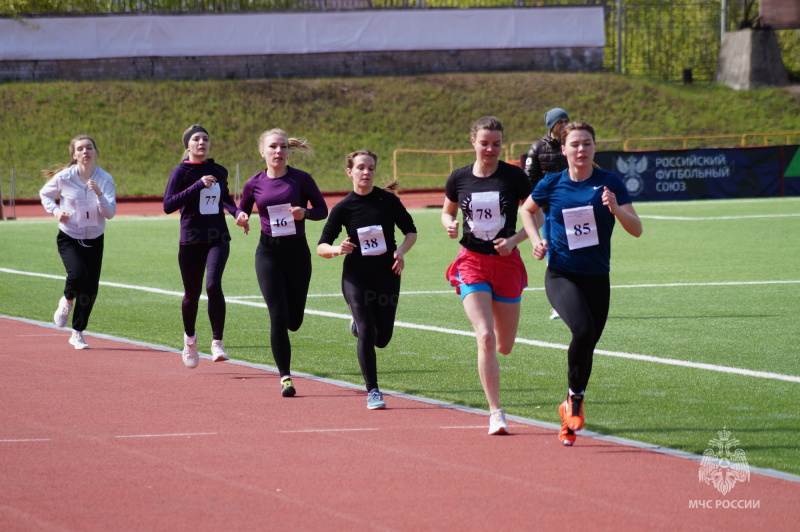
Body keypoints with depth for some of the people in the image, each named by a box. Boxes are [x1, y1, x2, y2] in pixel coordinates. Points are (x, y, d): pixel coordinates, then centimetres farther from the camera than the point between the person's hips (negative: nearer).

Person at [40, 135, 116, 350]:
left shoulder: (105, 179, -8)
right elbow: (45, 194, 9)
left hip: (94, 240, 2)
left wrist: (99, 194, -30)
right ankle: (67, 301, 9)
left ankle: (77, 334, 18)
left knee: (91, 289, 0)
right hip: (69, 239, -2)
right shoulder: (64, 178, -11)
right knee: (78, 276, -26)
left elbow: (110, 213, -14)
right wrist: (55, 211, -8)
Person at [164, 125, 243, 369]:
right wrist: (198, 185, -23)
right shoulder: (182, 172, -5)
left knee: (213, 285, -21)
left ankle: (217, 342, -17)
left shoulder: (219, 172, 8)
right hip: (191, 240, -2)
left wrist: (237, 212, 6)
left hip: (218, 238, 2)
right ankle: (190, 338, 37)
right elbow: (168, 205, -18)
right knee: (192, 294, 9)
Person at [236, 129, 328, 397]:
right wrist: (241, 218, -9)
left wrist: (304, 212, -18)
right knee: (278, 317, -10)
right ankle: (285, 377, -2)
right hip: (268, 252, 0)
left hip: (297, 252, 0)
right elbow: (242, 209, 14)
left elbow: (322, 210, 2)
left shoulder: (301, 179, -4)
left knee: (293, 321, 6)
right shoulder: (254, 184, 1)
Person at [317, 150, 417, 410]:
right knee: (367, 334, -13)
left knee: (382, 339, 5)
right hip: (356, 277, -1)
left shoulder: (388, 200, -5)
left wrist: (401, 251, -12)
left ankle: (359, 324, 41)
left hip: (387, 275, 1)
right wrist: (337, 249, -23)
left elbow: (411, 231, 7)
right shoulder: (343, 208, -5)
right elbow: (321, 246, -1)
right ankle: (373, 391, -1)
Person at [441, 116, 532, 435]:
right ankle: (496, 413, -11)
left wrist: (514, 240, -17)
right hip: (472, 262, 0)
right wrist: (450, 224, -6)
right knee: (486, 338, -17)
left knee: (504, 346, 7)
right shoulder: (459, 179, 0)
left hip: (506, 263, 0)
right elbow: (447, 212, 16)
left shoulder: (514, 177, -5)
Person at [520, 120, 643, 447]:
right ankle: (575, 399, -8)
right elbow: (527, 210, 21)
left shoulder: (610, 183, -2)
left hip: (597, 278, 2)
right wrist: (536, 240, 6)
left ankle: (570, 409, 29)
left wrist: (616, 209, -23)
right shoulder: (552, 184, 0)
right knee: (583, 330, -27)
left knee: (587, 345, 7)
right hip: (561, 275, -2)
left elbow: (636, 229, -6)